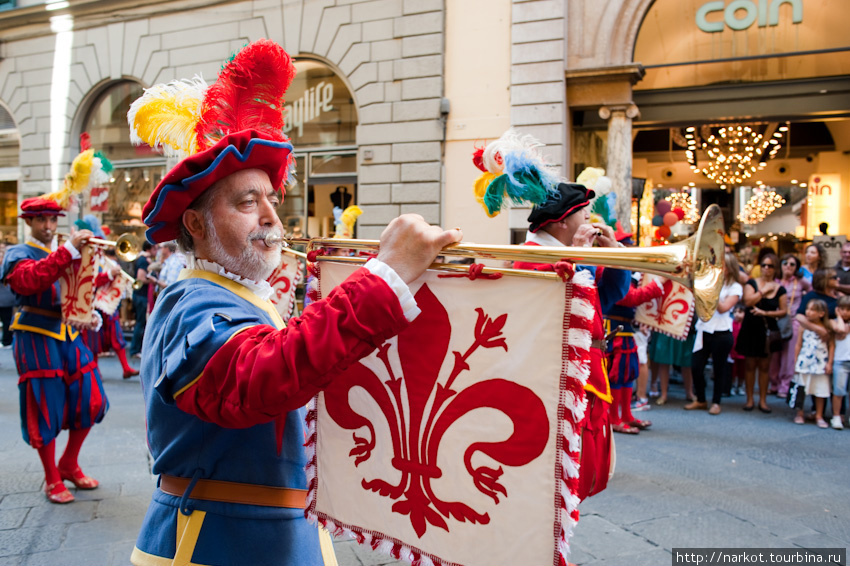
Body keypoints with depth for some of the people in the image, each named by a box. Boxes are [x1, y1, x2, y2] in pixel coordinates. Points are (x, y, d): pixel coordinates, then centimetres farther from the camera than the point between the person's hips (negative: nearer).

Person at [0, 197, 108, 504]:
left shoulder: (64, 251, 18)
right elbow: (31, 279, -24)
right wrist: (69, 250, -30)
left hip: (69, 333, 6)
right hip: (37, 337, -6)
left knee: (89, 401, 4)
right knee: (45, 409, -1)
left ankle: (69, 465, 24)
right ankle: (52, 480, 13)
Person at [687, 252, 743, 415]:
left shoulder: (735, 288, -1)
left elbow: (723, 308, -13)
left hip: (721, 333, -4)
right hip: (704, 330, 4)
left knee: (719, 368, 5)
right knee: (697, 367, 2)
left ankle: (716, 402, 20)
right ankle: (700, 400, 20)